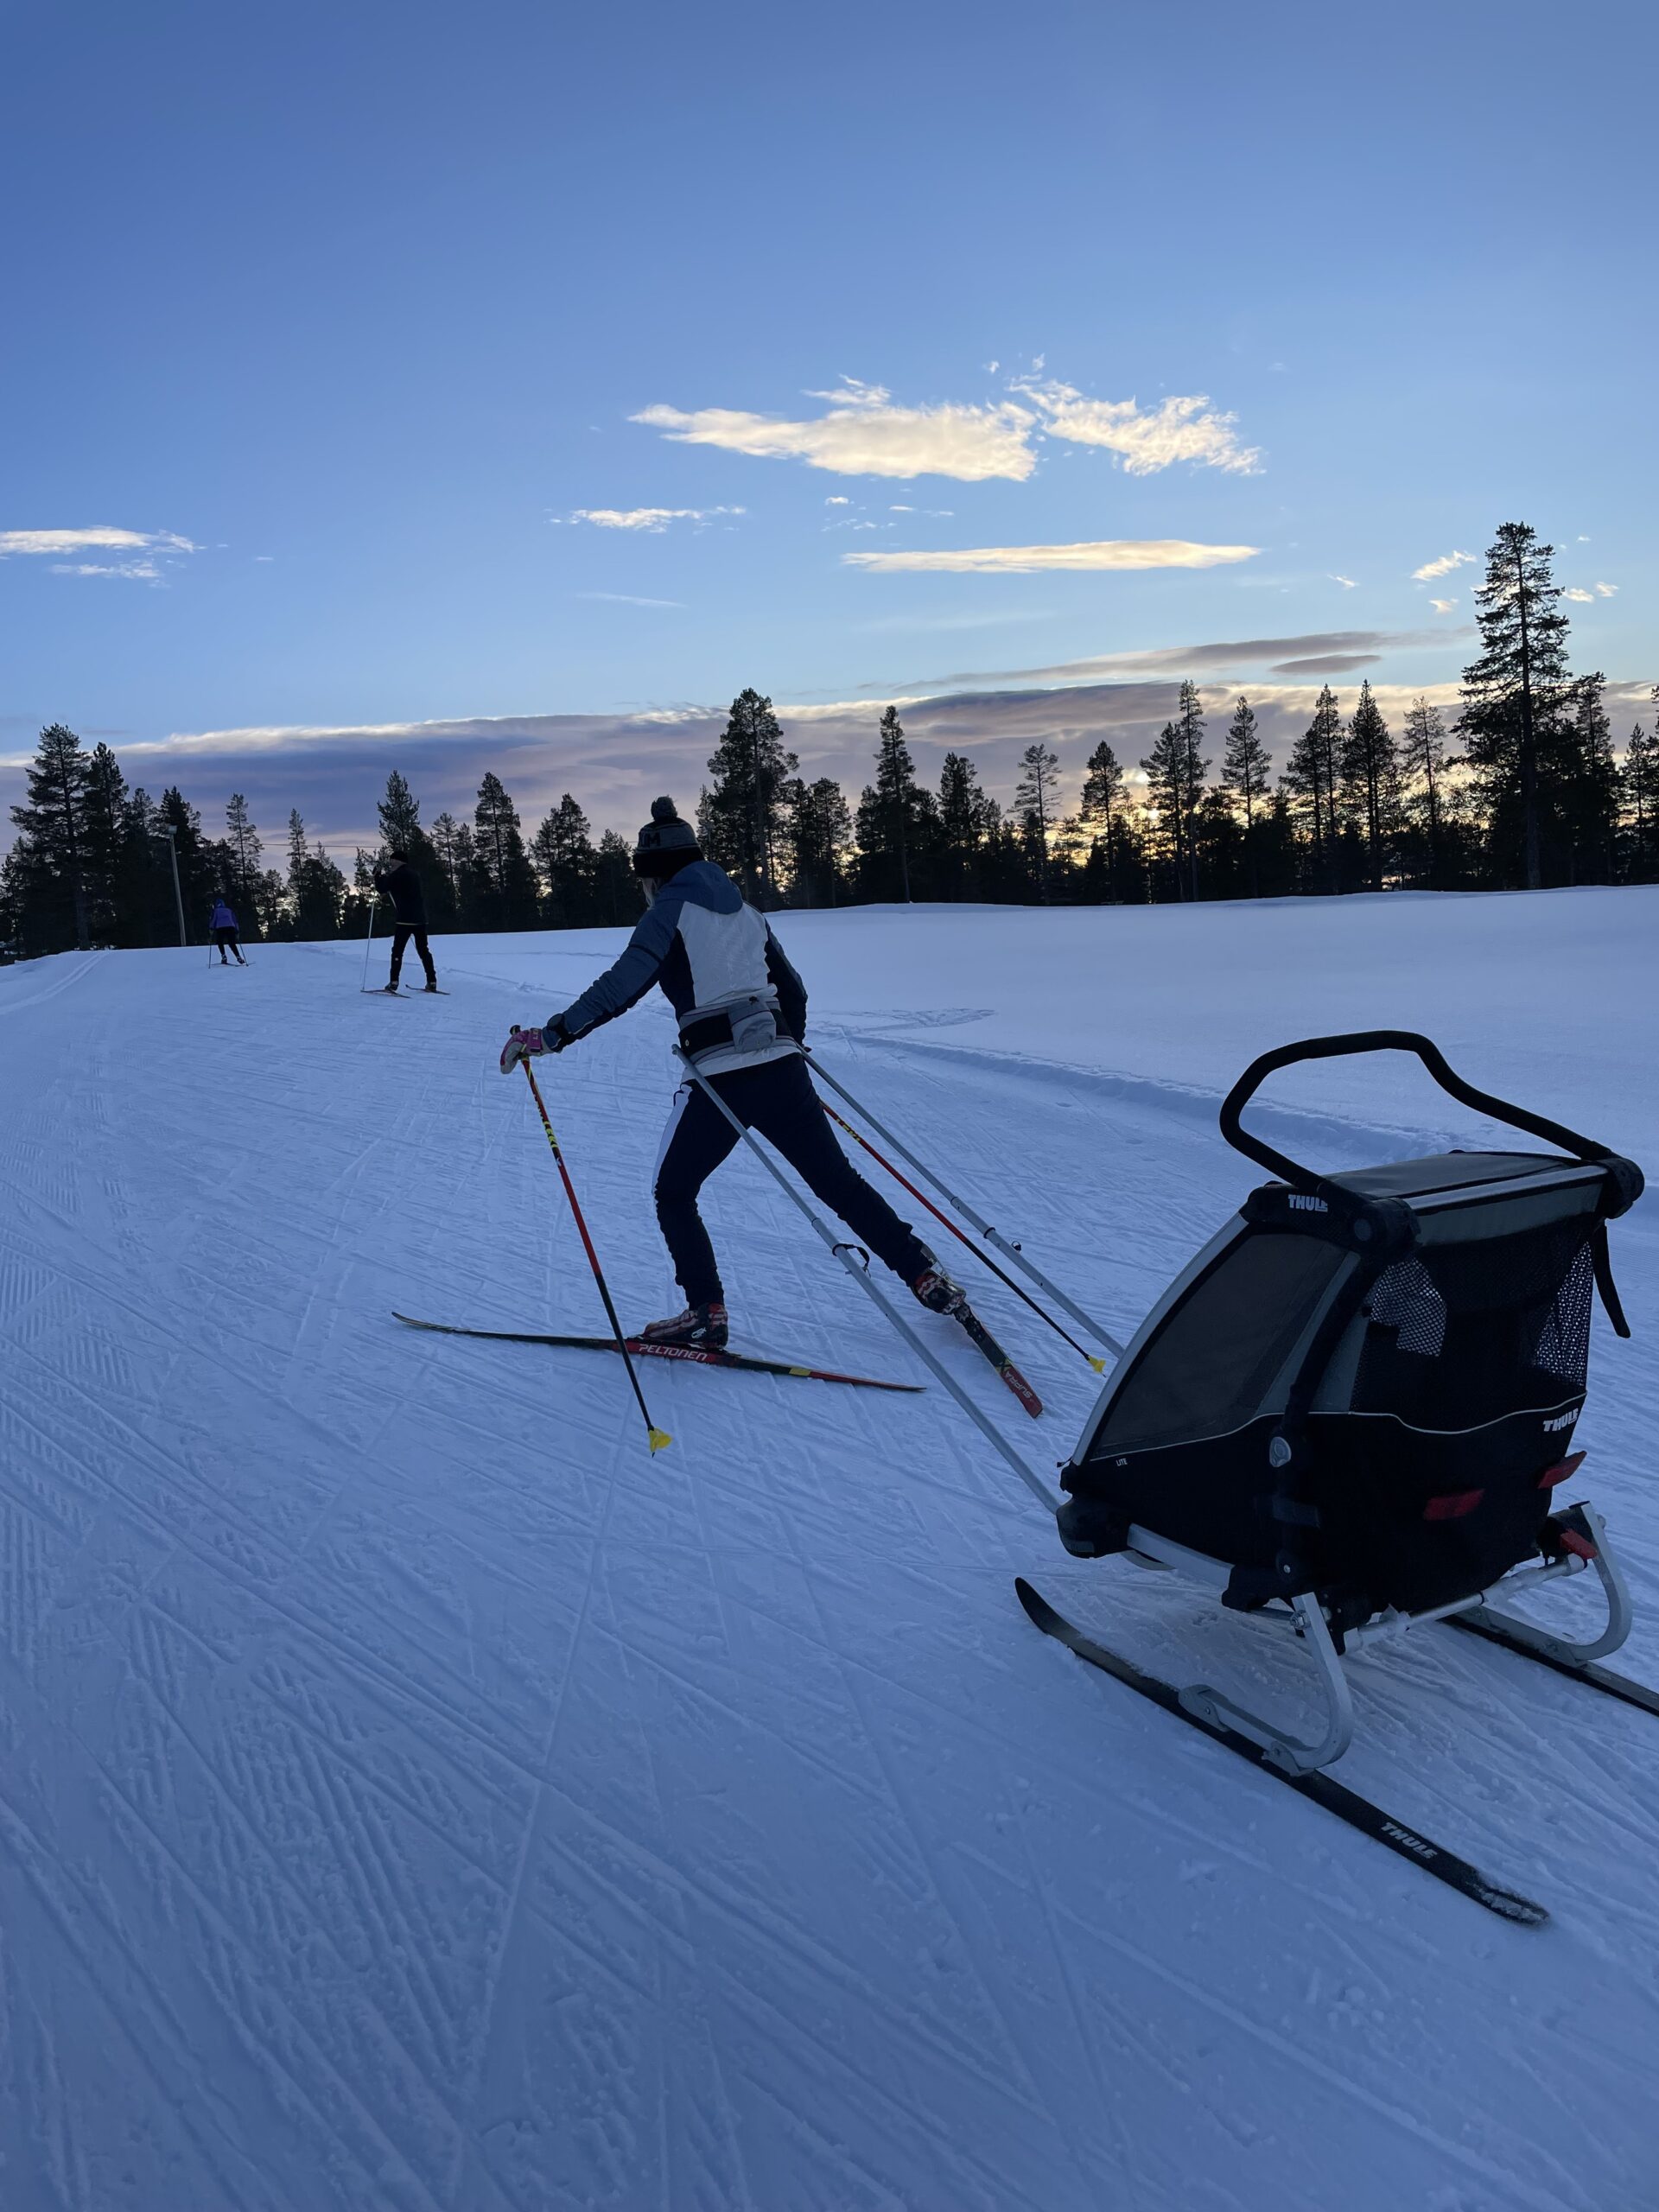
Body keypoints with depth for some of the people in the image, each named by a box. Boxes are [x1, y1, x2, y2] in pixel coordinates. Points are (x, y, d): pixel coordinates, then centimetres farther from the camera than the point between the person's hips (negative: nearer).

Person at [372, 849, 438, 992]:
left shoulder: (397, 875, -6)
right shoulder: (414, 874, 17)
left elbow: (381, 888, -3)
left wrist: (378, 873, 13)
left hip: (404, 920, -6)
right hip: (420, 919, 6)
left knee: (397, 951, -1)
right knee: (423, 950, 11)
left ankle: (394, 982, -8)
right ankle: (432, 982, 7)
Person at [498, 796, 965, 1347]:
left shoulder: (671, 911, 1)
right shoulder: (745, 911, 19)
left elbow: (620, 987, -12)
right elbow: (794, 991, 24)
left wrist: (550, 1035, -9)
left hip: (719, 1077, -6)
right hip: (783, 1068, 6)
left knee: (673, 1195, 13)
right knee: (838, 1181, 16)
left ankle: (706, 1311, 7)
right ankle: (926, 1275, 17)